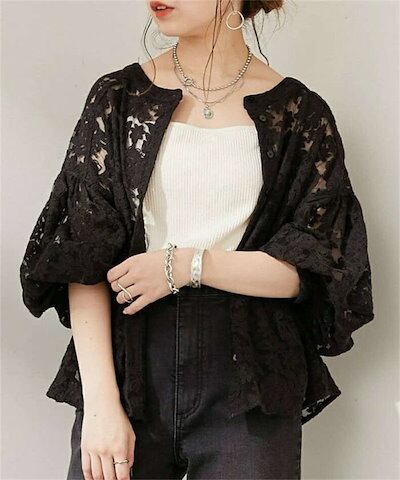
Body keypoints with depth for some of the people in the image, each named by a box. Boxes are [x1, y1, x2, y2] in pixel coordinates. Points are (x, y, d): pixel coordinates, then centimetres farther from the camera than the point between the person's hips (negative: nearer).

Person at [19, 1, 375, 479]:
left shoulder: (299, 114, 2)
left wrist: (185, 265, -11)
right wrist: (99, 401, -11)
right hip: (128, 363, 1)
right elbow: (84, 263, -3)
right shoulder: (118, 97, 4)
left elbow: (312, 268, -1)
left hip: (248, 376, 0)